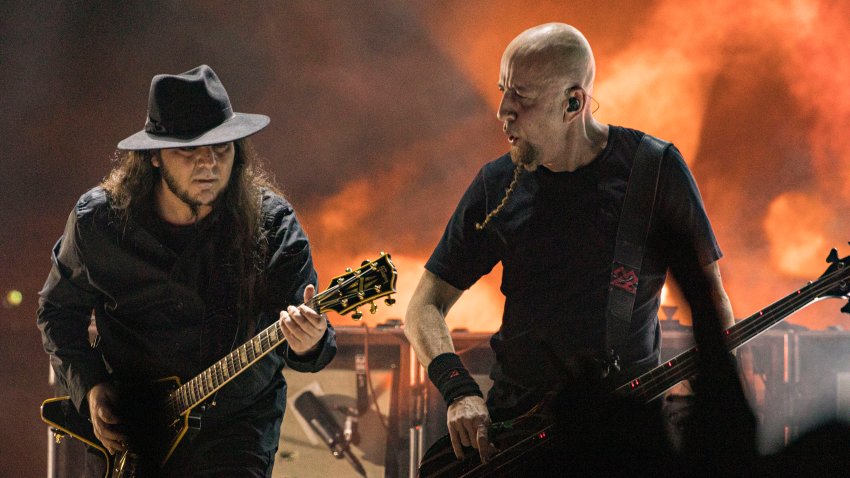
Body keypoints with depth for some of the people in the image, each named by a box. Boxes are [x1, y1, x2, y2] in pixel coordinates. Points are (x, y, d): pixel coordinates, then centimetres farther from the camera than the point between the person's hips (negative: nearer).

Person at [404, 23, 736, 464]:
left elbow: (706, 293, 4)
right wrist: (460, 392, -11)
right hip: (513, 414, 3)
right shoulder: (498, 186, 5)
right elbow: (424, 307, 8)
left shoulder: (655, 170, -1)